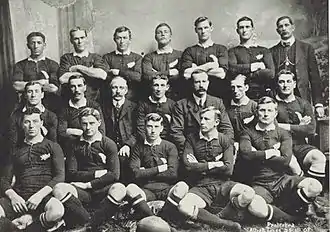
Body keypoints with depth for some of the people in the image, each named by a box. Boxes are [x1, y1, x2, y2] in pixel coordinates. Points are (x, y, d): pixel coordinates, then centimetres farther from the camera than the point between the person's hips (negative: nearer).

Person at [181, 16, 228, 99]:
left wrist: (196, 70, 0)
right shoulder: (189, 51, 13)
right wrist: (208, 66, -3)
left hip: (217, 93, 0)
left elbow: (222, 74, -4)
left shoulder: (221, 49, 12)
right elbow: (186, 74, -3)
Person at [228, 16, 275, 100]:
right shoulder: (233, 51, 12)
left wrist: (245, 75, -2)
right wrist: (257, 65, -2)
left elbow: (271, 73, 1)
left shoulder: (264, 51, 15)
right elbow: (232, 69, -8)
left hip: (262, 94, 1)